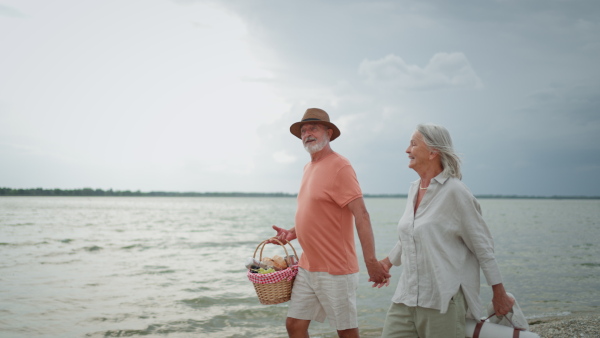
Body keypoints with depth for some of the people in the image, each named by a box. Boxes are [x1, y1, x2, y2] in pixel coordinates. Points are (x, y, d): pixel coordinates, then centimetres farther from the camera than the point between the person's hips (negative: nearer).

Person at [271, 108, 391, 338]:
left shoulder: (339, 167, -13)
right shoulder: (309, 167, 13)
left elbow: (361, 215, -21)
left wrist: (371, 261, -27)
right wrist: (292, 232, 8)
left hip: (335, 269, -8)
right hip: (307, 267, 8)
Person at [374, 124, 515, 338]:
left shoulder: (454, 192, -12)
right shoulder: (414, 189, 10)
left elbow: (482, 245, -9)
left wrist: (499, 293, -6)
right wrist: (389, 261, 38)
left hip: (443, 302, -7)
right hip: (406, 298, 7)